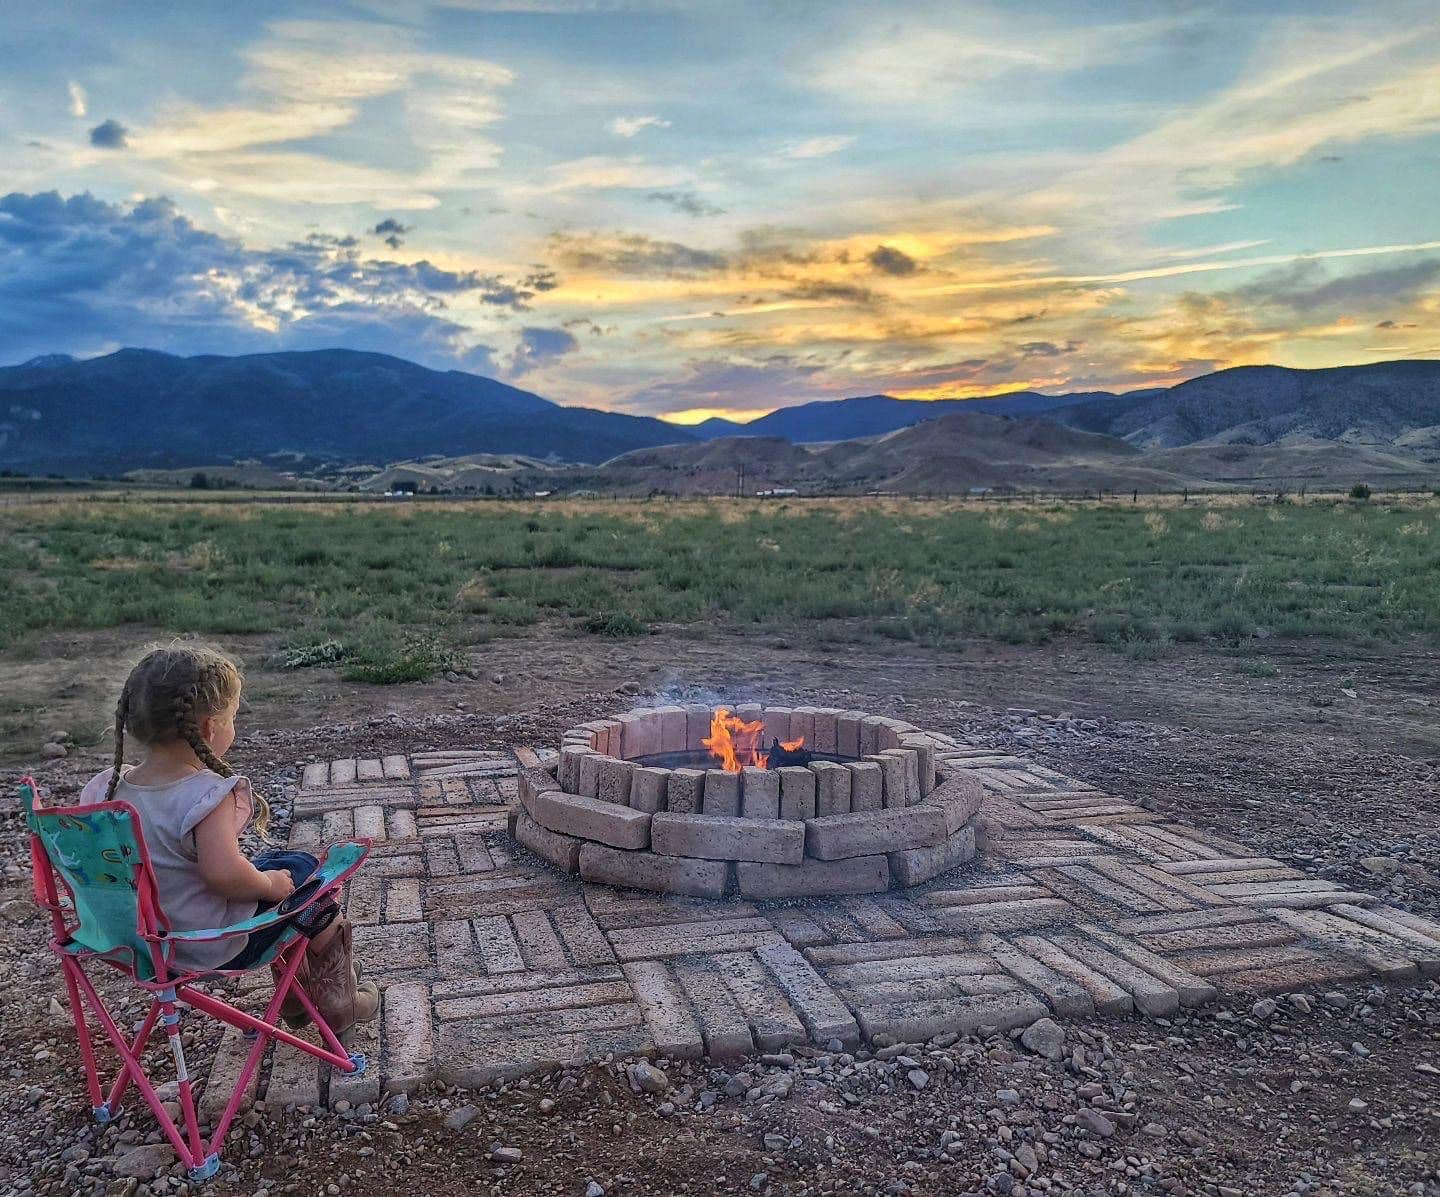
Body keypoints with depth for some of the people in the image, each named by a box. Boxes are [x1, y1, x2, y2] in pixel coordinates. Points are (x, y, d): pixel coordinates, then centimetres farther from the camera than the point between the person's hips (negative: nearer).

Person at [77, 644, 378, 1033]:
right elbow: (224, 872, -39)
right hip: (214, 949, -8)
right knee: (304, 871, 13)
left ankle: (295, 994, 43)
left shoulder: (107, 789, -7)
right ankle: (337, 998, 29)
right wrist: (268, 884, -19)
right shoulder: (208, 795, -29)